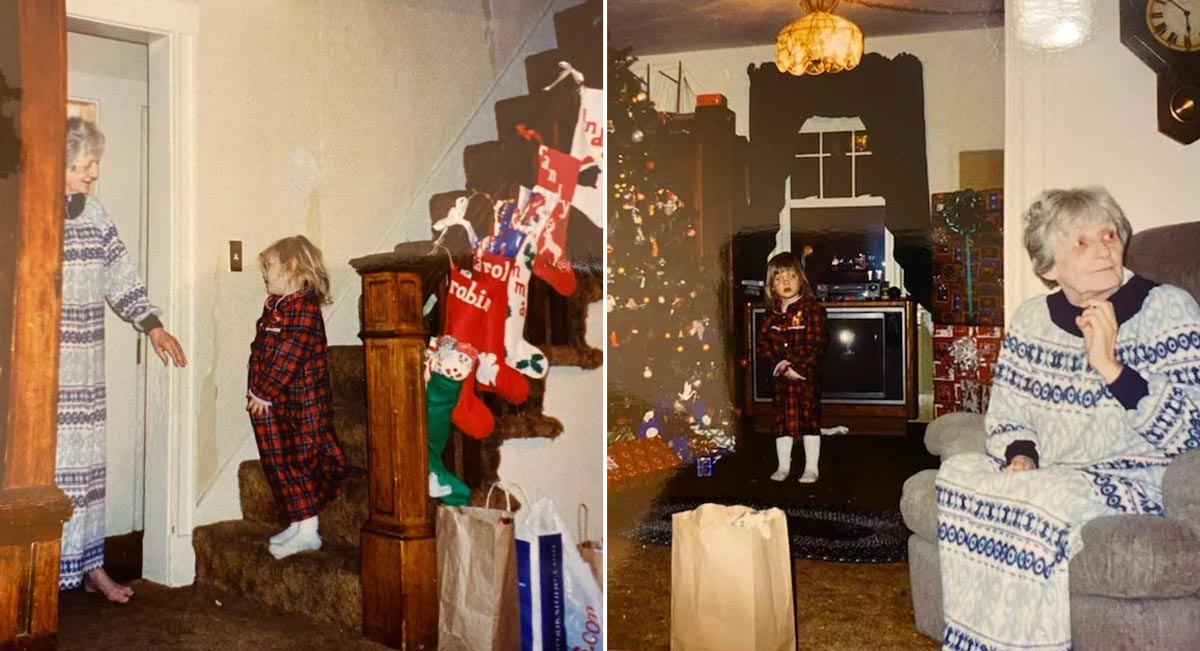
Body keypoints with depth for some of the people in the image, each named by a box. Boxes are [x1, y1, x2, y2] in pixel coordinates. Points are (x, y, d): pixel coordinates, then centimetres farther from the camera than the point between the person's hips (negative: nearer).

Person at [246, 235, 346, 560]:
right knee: (281, 465, 13)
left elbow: (289, 356, -21)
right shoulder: (273, 307, 14)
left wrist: (264, 392, -18)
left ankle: (307, 532, 2)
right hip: (272, 406, 10)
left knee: (299, 464, -4)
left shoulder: (304, 308, -16)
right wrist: (256, 390, 9)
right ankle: (299, 525, 24)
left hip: (300, 405, -9)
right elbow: (260, 352, 18)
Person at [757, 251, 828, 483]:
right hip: (781, 377, 4)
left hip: (807, 375, -4)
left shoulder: (812, 308, -8)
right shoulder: (772, 313, 7)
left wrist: (797, 367, -18)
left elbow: (817, 344, -14)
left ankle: (811, 468, 11)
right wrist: (780, 366, -11)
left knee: (810, 420, 2)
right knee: (783, 421, 10)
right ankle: (783, 466, 21)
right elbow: (764, 345, 3)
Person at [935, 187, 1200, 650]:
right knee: (959, 472, -21)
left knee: (1050, 498, -33)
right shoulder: (1031, 320, 7)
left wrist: (1110, 366, -22)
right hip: (1046, 477, 5)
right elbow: (1005, 418, 13)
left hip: (1135, 480, -4)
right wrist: (1020, 457, -9)